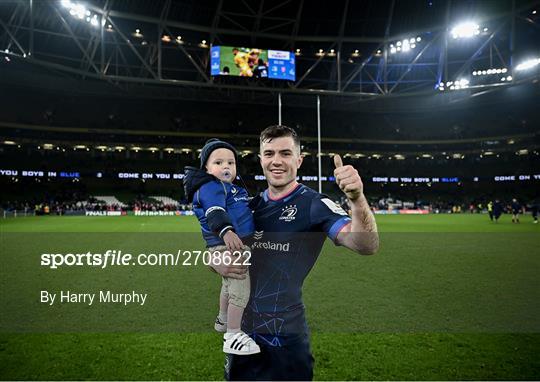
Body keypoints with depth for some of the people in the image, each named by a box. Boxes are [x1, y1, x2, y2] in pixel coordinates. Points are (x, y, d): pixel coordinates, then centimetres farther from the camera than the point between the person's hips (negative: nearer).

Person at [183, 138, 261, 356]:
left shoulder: (228, 187, 16)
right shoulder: (211, 187, -16)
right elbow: (215, 212, -36)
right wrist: (226, 231, -51)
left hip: (232, 245, 11)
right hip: (227, 246, -11)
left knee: (229, 285, 27)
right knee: (241, 289, -10)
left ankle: (223, 320, 48)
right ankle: (232, 336, 0)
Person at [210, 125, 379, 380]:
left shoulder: (314, 204, -12)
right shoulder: (250, 206, 4)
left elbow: (365, 246, -26)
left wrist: (357, 199, -44)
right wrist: (217, 263, -9)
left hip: (286, 334, -5)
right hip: (241, 330, 5)